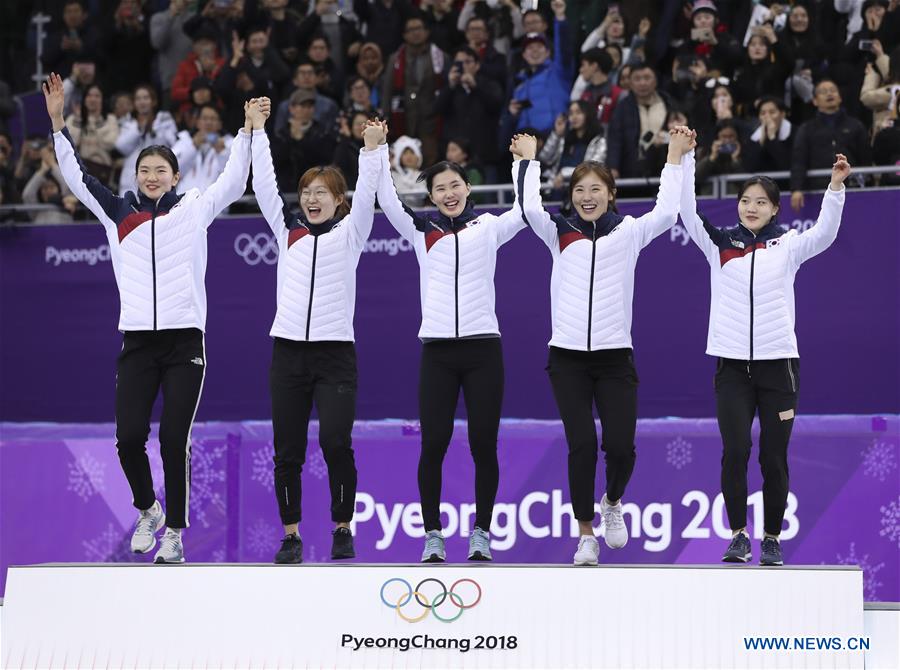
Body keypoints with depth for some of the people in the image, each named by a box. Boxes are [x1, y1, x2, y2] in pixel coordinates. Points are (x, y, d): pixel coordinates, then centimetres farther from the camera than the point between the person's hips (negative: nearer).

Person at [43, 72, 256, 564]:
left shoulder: (194, 210, 7)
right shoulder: (118, 212, 10)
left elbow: (233, 182, 6)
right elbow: (77, 176, 10)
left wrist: (249, 131, -1)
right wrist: (58, 123, 4)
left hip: (185, 341, -2)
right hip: (137, 342, 2)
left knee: (174, 440, -5)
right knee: (129, 437, -7)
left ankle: (174, 533, 4)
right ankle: (147, 511, 20)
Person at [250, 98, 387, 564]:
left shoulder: (350, 232, 6)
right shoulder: (287, 230, 13)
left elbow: (366, 195, -8)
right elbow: (264, 185, 8)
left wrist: (372, 150, -22)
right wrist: (258, 132, 3)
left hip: (335, 352, -3)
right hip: (288, 351, 3)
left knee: (335, 443, -13)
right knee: (287, 451, 2)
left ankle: (343, 529, 3)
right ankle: (291, 535, 12)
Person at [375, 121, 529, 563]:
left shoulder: (489, 227, 10)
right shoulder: (420, 229, 11)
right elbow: (387, 200, 2)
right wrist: (378, 153, -2)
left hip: (483, 346, 0)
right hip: (437, 349, 0)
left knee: (484, 445, 0)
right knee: (433, 444, -5)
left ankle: (481, 533, 9)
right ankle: (432, 535, 4)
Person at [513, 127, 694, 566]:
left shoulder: (628, 232, 7)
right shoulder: (559, 232, 7)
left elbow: (667, 213, -7)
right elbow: (530, 208, -9)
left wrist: (675, 158, -1)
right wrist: (529, 160, 3)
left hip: (615, 356, 0)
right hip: (568, 356, 0)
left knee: (620, 446, -9)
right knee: (581, 446, -7)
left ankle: (613, 502, 25)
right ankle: (586, 535, 7)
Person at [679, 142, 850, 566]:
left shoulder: (787, 246, 4)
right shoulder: (719, 244, 6)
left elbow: (825, 233, -13)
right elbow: (688, 213, -5)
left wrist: (836, 186, -27)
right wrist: (684, 158, -14)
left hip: (778, 362, 0)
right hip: (732, 364, 0)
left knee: (774, 458, 1)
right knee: (735, 451, -12)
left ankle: (772, 539, 13)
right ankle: (739, 535, -1)